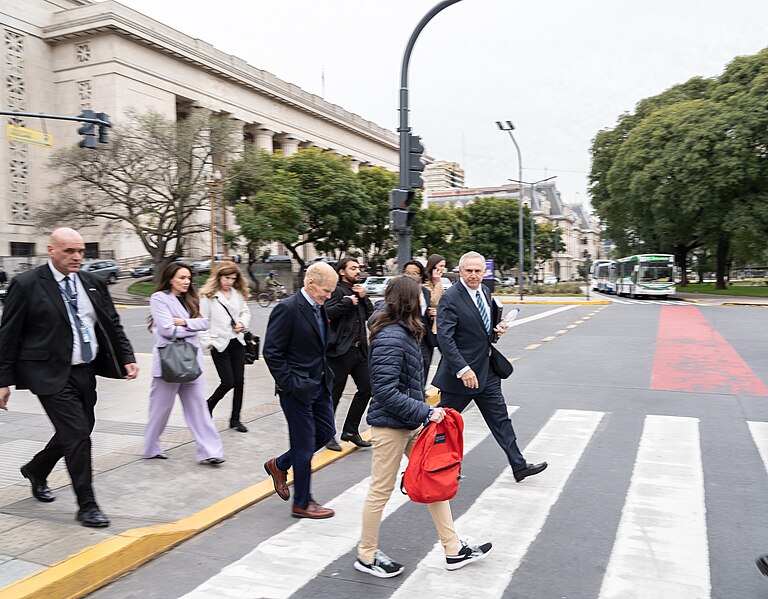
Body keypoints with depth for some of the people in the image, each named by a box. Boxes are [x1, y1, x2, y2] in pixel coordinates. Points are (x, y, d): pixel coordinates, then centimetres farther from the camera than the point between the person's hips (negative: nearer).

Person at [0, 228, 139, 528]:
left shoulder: (93, 284, 7)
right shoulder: (27, 285, -8)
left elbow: (113, 325, 12)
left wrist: (127, 358, 1)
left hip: (86, 372, 6)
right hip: (52, 375, -6)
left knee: (78, 432, 17)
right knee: (77, 435, -8)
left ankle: (36, 470, 46)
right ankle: (87, 506, 5)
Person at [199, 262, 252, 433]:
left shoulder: (238, 294, 8)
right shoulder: (207, 295, -8)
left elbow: (246, 312, 17)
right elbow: (202, 320, -8)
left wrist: (242, 323, -3)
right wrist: (208, 341, -12)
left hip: (237, 342, 5)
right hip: (220, 344, -5)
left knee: (239, 381, 5)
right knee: (228, 382, -5)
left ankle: (235, 419, 18)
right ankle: (208, 406, 24)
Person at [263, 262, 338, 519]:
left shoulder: (319, 309, 7)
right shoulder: (288, 309, -19)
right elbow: (272, 353, -18)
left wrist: (326, 375, 10)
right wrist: (290, 385, -17)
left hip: (319, 385, 9)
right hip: (297, 389, -8)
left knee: (326, 432, 16)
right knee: (304, 445, 2)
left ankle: (279, 465, 34)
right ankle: (302, 504, 19)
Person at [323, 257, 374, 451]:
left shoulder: (358, 290, 17)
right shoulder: (337, 290, -9)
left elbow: (370, 314, 13)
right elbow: (326, 313, -22)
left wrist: (363, 297, 0)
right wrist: (348, 302, -18)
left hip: (359, 349, 8)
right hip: (341, 350, -8)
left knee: (366, 388, 10)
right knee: (334, 393, 1)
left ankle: (350, 431, 22)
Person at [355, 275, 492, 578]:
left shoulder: (402, 332, 7)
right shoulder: (390, 339, -24)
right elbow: (385, 392, -27)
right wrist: (425, 412, -25)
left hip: (412, 423, 10)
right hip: (391, 425, -10)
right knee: (381, 490, 6)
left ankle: (453, 550, 25)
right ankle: (367, 556, 25)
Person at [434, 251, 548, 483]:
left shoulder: (485, 291, 7)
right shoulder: (450, 298, -18)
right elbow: (444, 338, -23)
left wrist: (498, 328, 0)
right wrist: (463, 369, -28)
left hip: (487, 370, 7)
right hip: (460, 373, -7)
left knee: (500, 418, 11)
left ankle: (518, 465, 19)